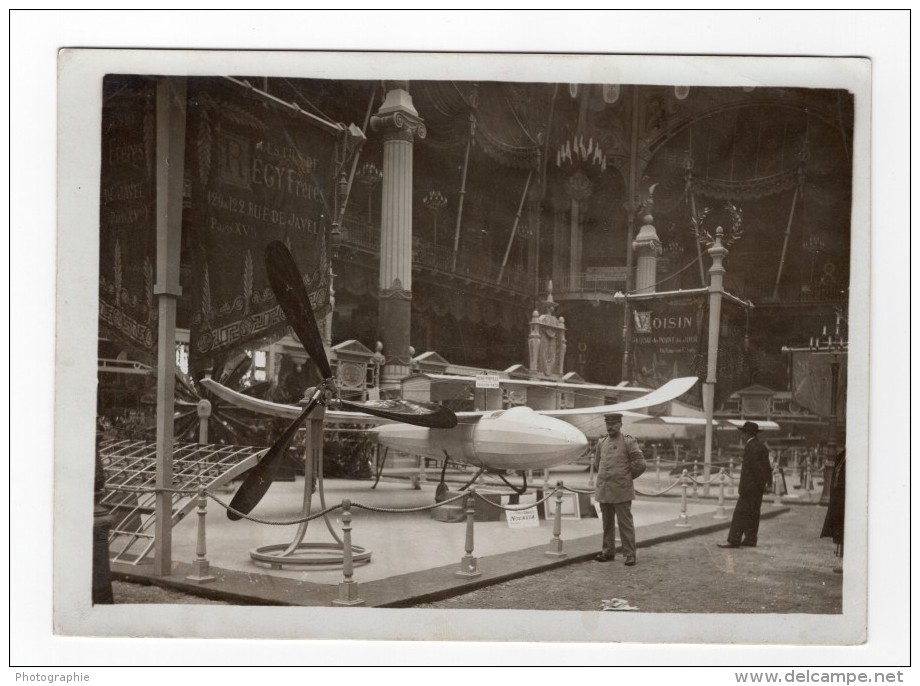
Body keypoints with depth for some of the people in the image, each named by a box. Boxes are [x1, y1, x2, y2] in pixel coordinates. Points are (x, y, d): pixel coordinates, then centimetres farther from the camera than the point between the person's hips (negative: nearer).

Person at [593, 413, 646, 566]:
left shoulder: (629, 442, -6)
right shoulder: (601, 443, 10)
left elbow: (640, 464, -7)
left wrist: (627, 477, 3)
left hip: (621, 491, -5)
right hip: (603, 490, 5)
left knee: (625, 523, -3)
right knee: (607, 523, 13)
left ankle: (630, 555, 3)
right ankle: (607, 551, 22)